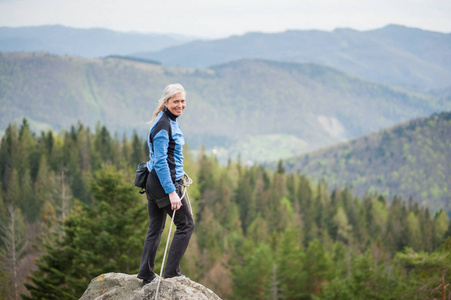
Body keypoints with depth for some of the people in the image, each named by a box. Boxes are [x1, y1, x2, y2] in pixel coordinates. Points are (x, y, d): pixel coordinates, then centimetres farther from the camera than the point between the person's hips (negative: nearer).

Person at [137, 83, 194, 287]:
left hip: (155, 182, 10)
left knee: (155, 228, 12)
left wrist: (178, 176, 26)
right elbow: (161, 162, -22)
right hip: (164, 182, -10)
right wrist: (171, 191, -24)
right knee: (186, 224, -1)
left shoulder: (170, 122, 13)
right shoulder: (163, 125, -18)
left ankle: (146, 275, 17)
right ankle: (171, 272, 1)